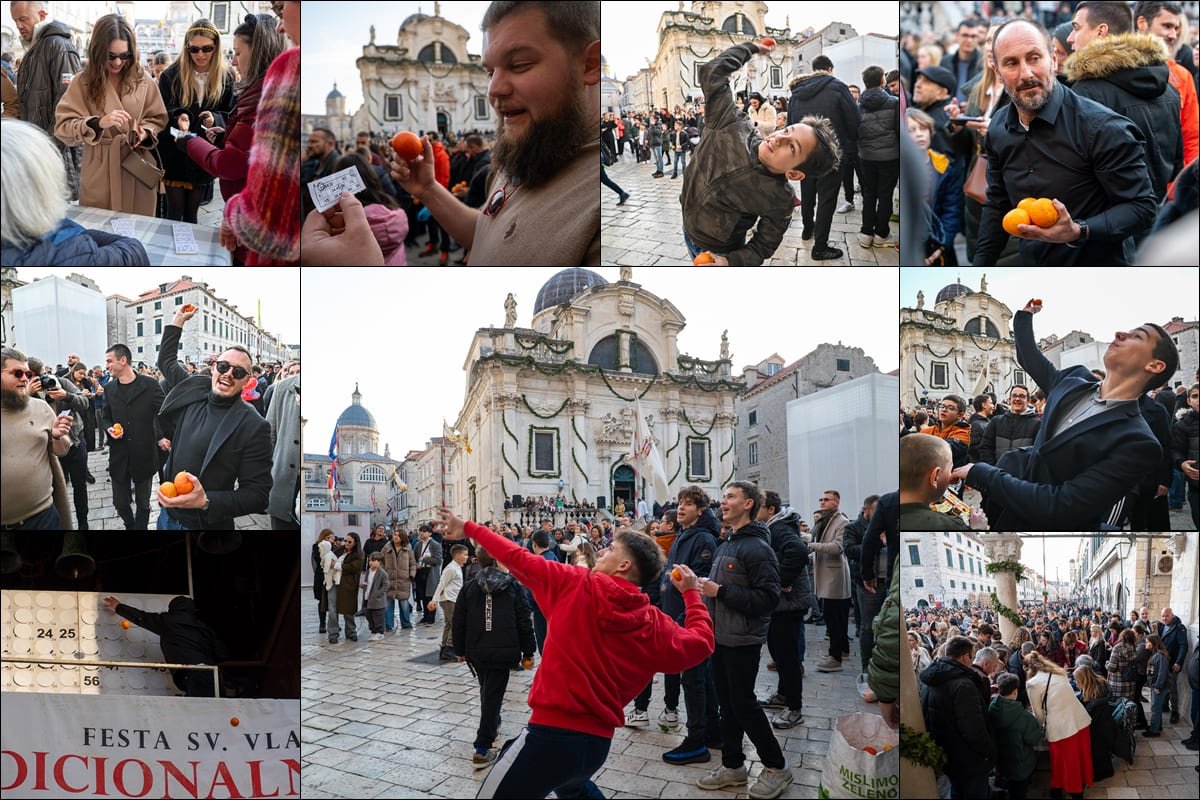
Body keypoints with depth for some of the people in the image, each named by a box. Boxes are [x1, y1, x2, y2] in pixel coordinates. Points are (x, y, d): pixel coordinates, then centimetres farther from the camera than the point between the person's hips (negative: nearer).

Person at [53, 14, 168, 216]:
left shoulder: (142, 79, 1)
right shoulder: (84, 82, -3)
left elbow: (158, 119, 8)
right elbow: (63, 127, -8)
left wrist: (145, 132, -14)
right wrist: (99, 123, -24)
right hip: (100, 174, -1)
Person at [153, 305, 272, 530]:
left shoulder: (254, 427, -17)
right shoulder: (194, 391, 1)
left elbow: (258, 495, -18)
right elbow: (166, 360, 22)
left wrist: (206, 502, -30)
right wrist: (179, 319, 16)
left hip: (207, 525, -6)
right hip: (168, 515, 6)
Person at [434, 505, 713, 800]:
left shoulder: (578, 585, -7)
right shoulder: (657, 626, 1)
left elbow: (520, 559, 1)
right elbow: (700, 642, 14)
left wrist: (469, 529, 13)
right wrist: (691, 593, 26)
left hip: (552, 733, -6)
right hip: (598, 741, 6)